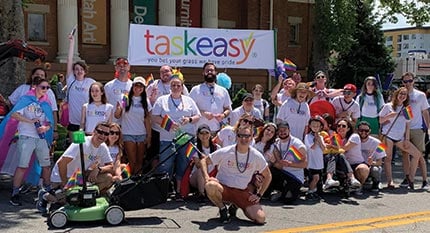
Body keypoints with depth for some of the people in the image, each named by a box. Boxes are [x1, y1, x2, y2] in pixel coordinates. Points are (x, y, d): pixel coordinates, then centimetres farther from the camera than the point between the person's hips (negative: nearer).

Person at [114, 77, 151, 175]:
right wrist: (118, 109, -24)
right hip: (128, 134, -3)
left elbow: (147, 120, 8)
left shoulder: (145, 101, 8)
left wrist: (149, 136, 4)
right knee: (132, 162, -6)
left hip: (142, 135, 3)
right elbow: (117, 116, -3)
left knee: (140, 162, 4)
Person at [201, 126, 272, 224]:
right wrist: (207, 178, -19)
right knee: (210, 186, -38)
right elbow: (204, 161, -2)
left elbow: (268, 176, 11)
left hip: (242, 192, 2)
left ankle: (235, 207, 13)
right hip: (223, 188, -2)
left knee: (261, 218, -19)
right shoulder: (225, 152, -8)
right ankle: (222, 209, -4)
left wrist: (259, 195, 2)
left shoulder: (256, 156, -2)